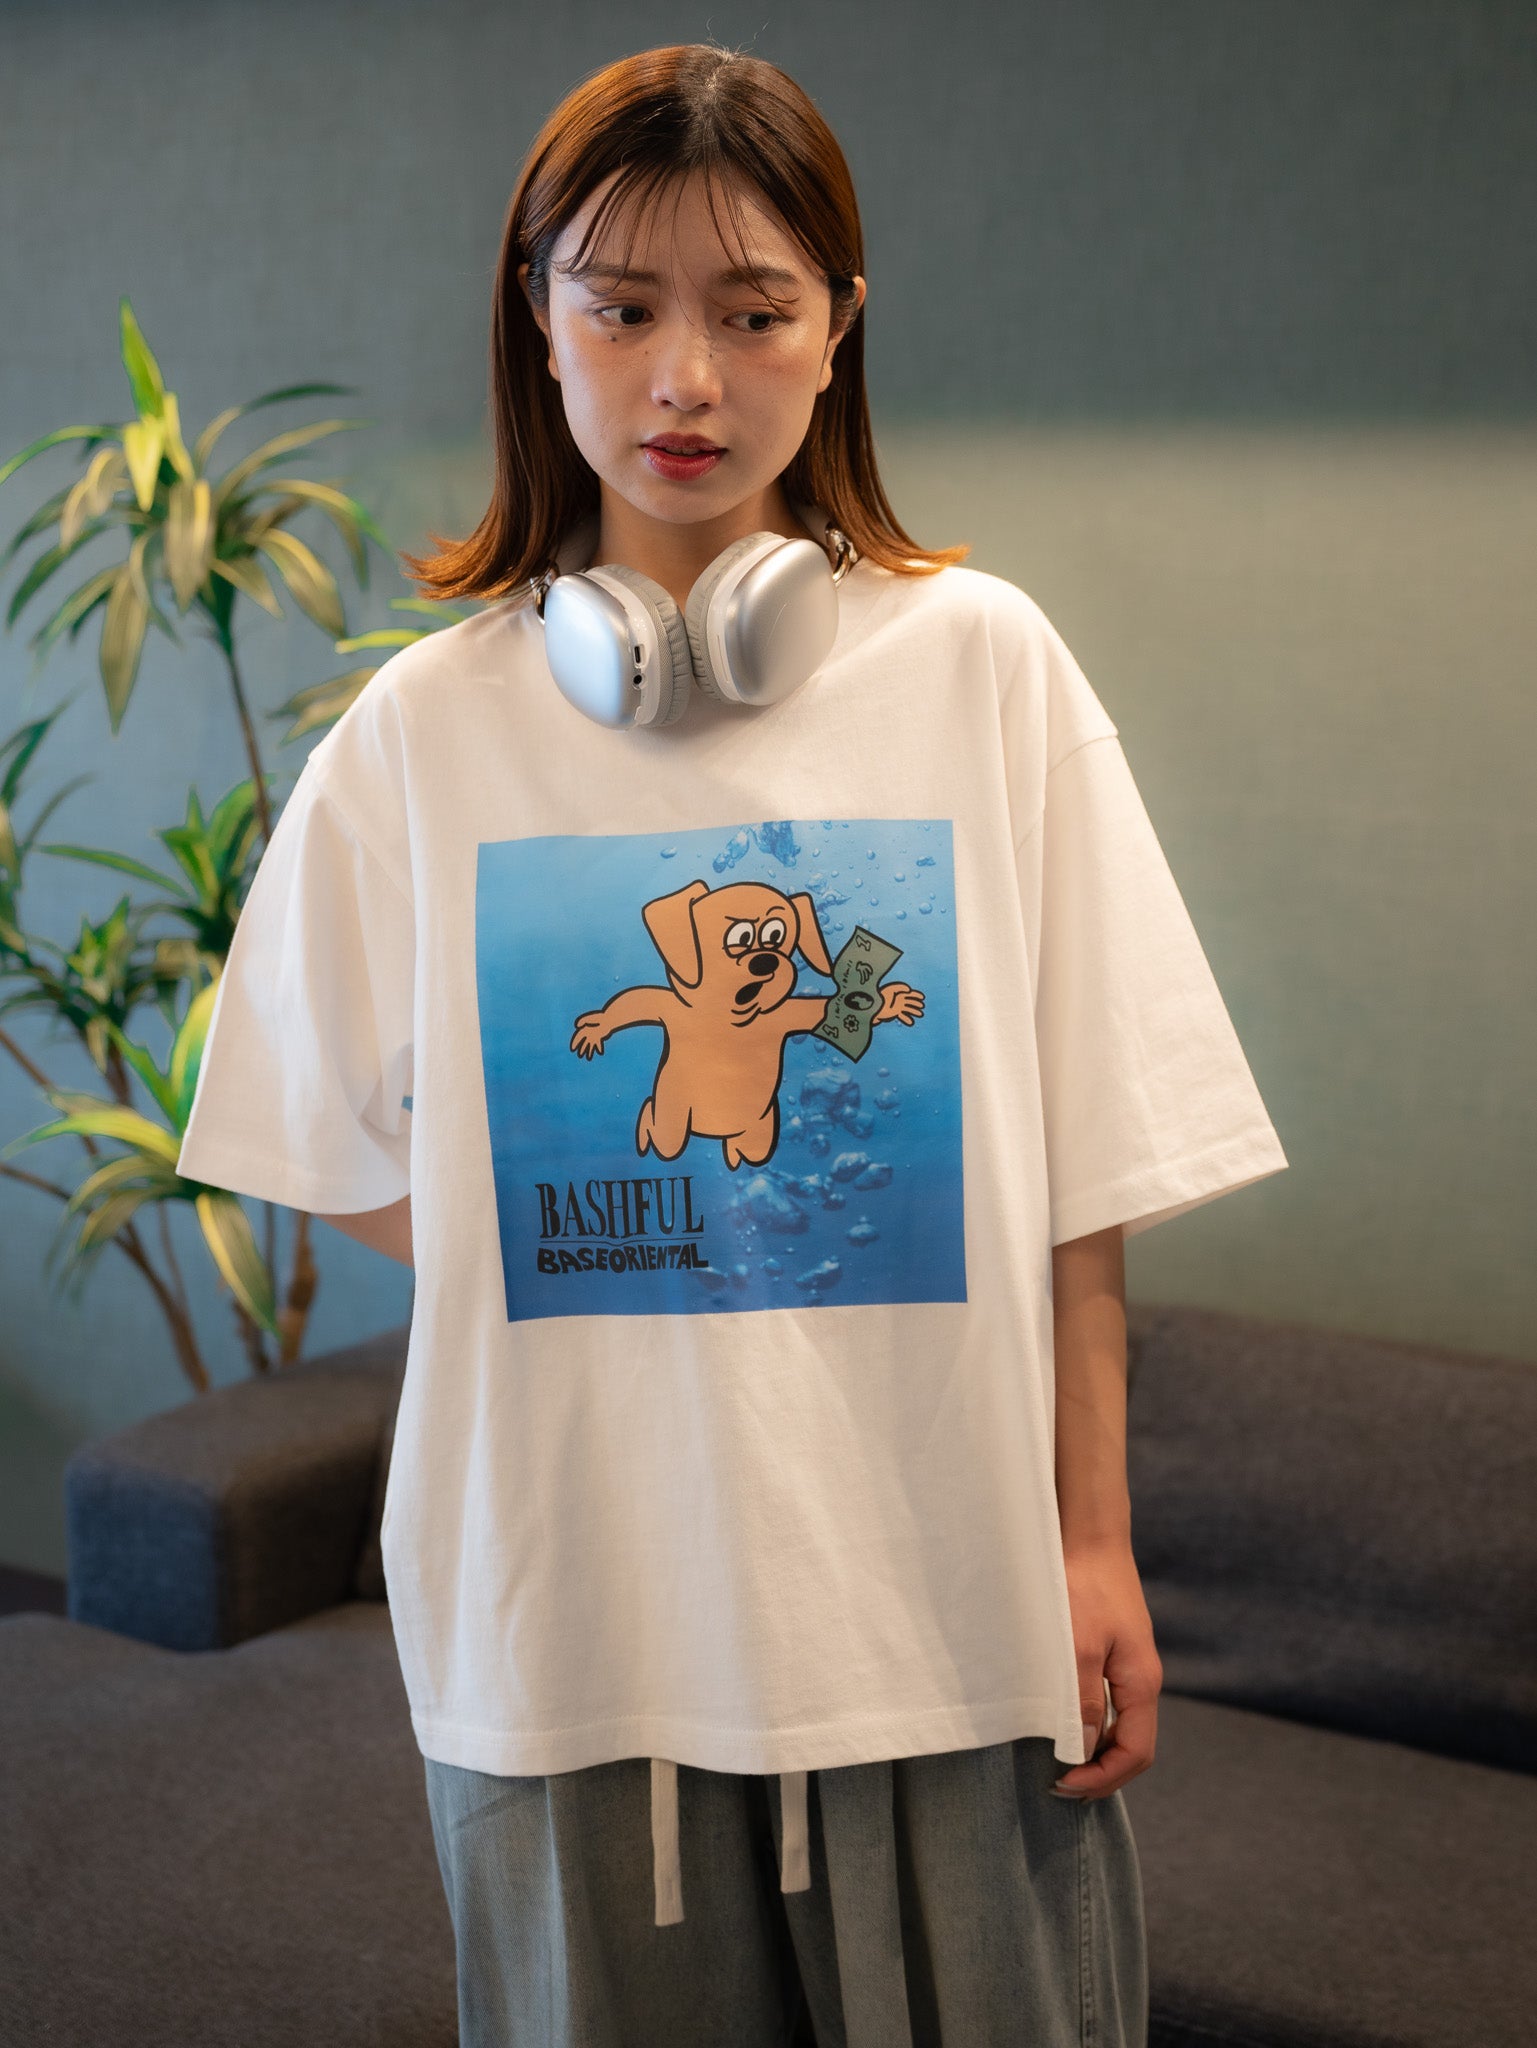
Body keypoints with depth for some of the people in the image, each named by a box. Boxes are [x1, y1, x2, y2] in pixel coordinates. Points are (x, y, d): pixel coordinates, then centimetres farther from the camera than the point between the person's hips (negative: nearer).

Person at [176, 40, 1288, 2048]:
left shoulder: (984, 666, -3)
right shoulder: (426, 730, 0)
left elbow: (1078, 1160, -2)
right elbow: (360, 1170, 8)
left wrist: (1094, 1535, -2)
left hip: (941, 1585, 0)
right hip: (569, 1602, 1)